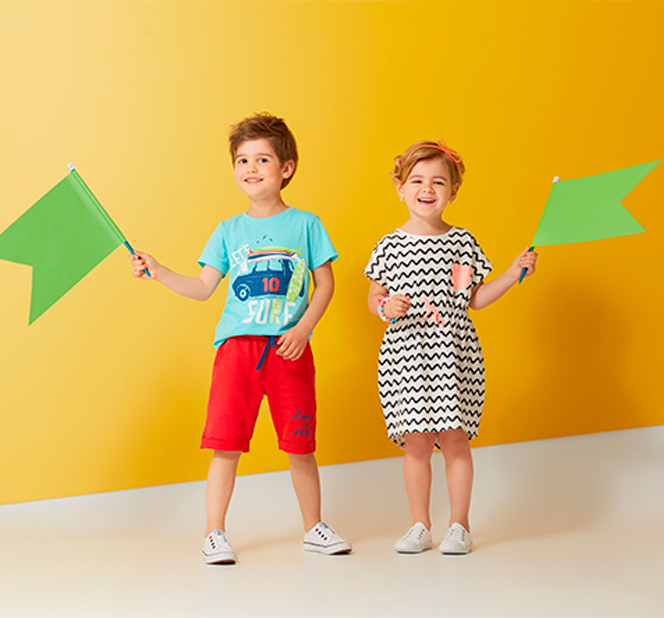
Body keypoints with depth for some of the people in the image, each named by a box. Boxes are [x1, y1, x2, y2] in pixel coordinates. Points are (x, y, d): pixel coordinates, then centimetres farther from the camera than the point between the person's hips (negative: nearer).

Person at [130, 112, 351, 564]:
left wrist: (302, 329, -7)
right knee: (226, 446, -3)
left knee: (301, 447, 7)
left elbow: (325, 283, 5)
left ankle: (314, 528, 23)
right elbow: (202, 288, 8)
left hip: (291, 349, -1)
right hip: (238, 345, 1)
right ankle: (215, 534, 8)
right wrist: (158, 271, -4)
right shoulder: (229, 231, 9)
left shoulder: (305, 224, 5)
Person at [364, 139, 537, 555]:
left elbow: (476, 299, 10)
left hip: (455, 355, 0)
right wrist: (386, 307, -10)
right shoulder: (390, 246, 4)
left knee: (455, 438, 1)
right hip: (406, 354, 0)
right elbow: (375, 298, 11)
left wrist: (513, 275, 2)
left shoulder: (463, 242, 5)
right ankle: (420, 526, 16)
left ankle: (460, 525, 13)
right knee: (416, 442, 3)